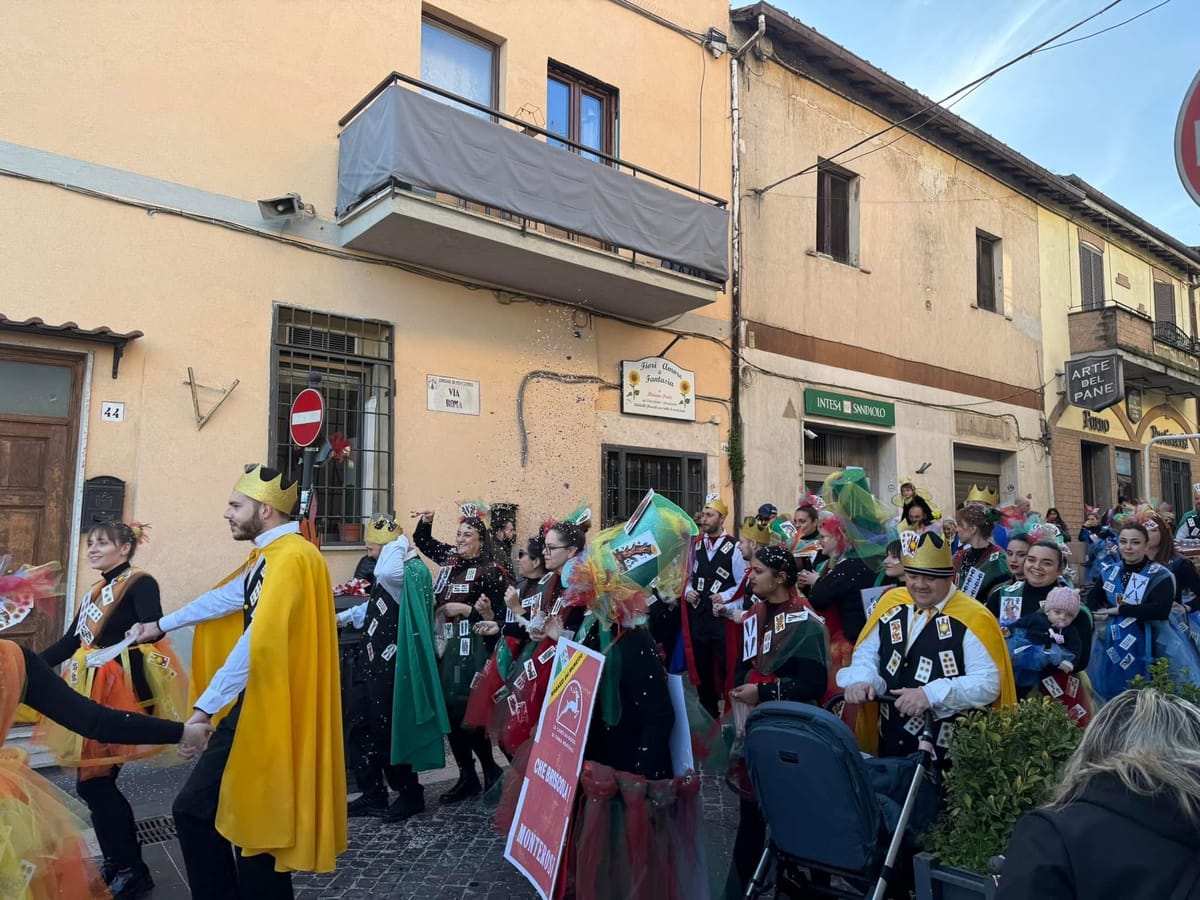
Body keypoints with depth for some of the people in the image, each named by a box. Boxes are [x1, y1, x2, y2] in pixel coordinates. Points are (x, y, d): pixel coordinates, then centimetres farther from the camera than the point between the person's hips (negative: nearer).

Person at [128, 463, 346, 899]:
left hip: (272, 713, -10)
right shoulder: (267, 555, 13)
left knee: (257, 824, 1)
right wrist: (161, 626, 39)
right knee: (194, 809, 14)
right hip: (249, 705, 10)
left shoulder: (293, 557, -20)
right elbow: (223, 598, 28)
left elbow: (259, 643, -26)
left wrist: (205, 707, -23)